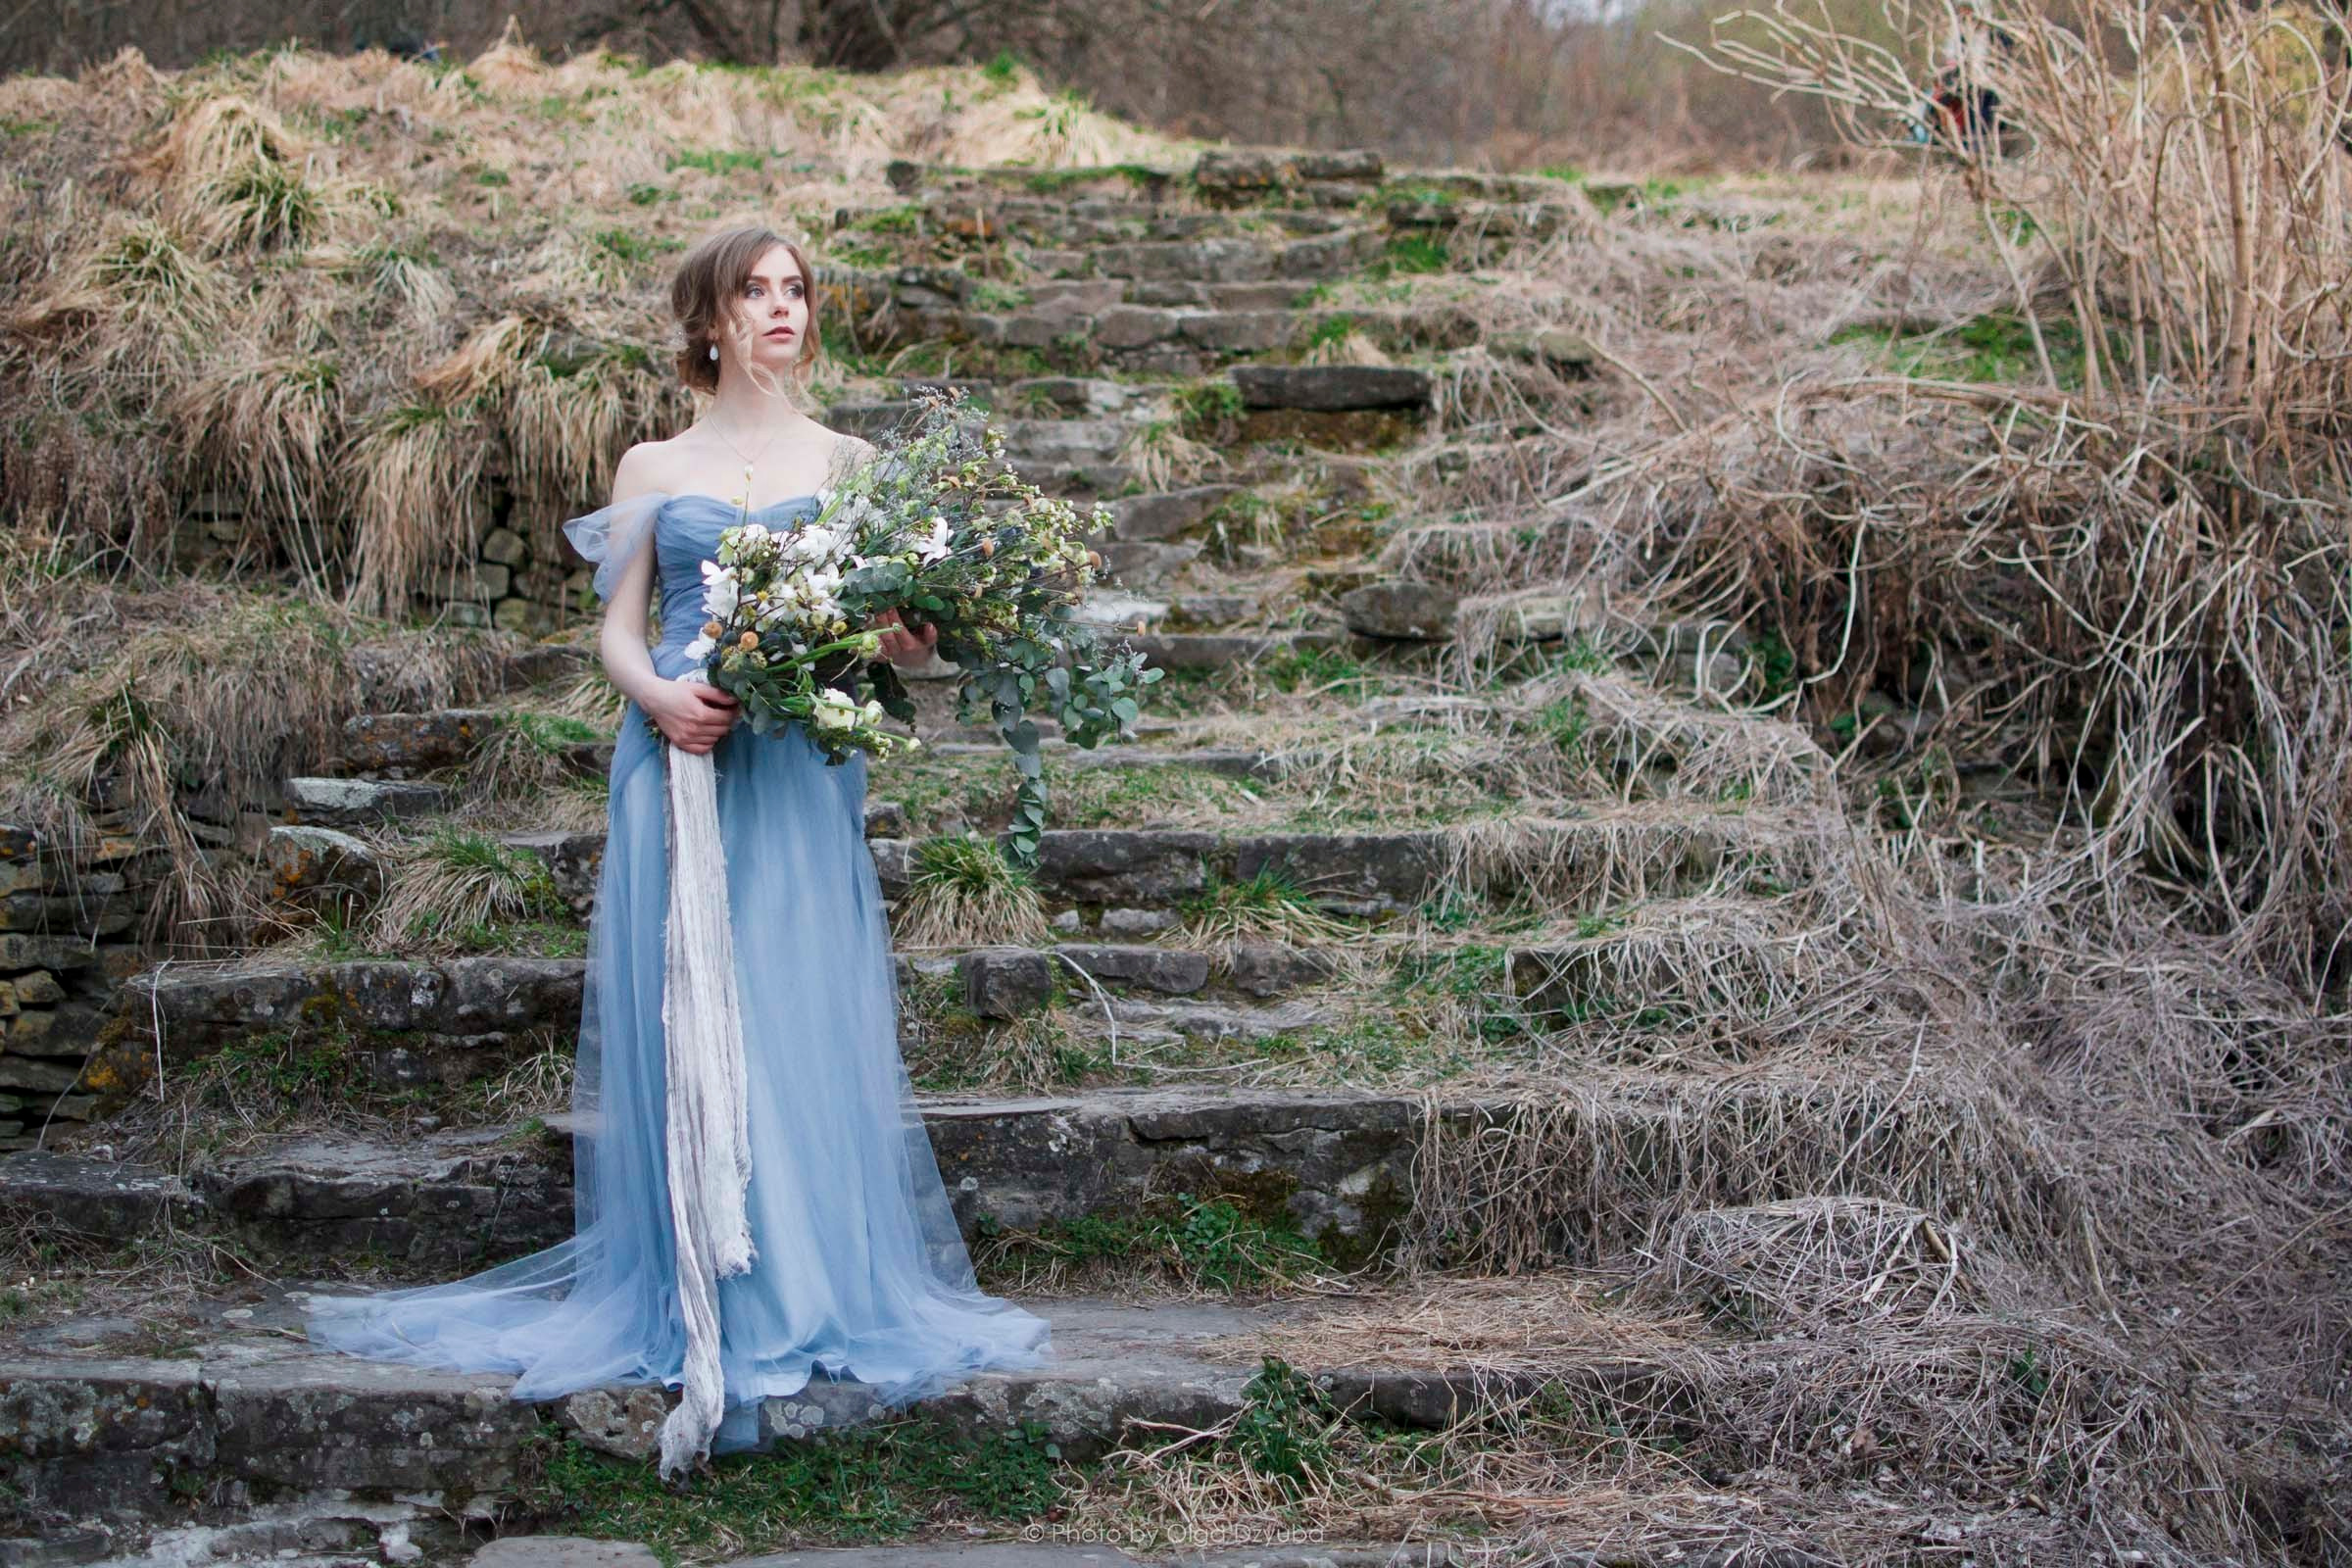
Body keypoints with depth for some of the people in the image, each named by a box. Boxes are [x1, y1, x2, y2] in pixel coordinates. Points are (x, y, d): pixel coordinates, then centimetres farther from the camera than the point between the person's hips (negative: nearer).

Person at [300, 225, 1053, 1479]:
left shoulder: (844, 462, 14)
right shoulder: (652, 468, 13)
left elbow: (888, 623, 9)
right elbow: (617, 629, 9)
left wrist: (904, 641, -14)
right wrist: (658, 694, -12)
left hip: (801, 767, 0)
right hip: (677, 757, 0)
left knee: (799, 1021, -4)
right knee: (680, 1027, -4)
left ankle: (814, 1288, 4)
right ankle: (697, 1308, 1)